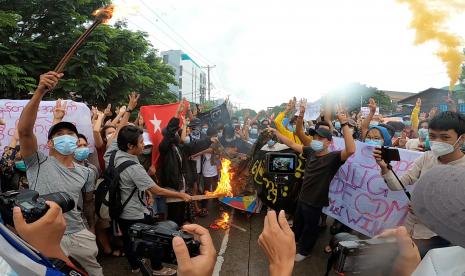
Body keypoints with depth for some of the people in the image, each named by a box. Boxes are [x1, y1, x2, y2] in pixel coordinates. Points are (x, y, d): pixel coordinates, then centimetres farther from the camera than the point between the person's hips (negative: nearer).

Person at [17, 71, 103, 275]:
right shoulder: (38, 163, -6)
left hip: (78, 234, 4)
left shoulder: (86, 173, 6)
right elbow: (24, 130, -22)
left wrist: (92, 230, 19)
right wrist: (40, 92, -33)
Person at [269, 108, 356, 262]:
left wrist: (344, 125, -46)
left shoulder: (333, 157, -23)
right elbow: (291, 144, 1)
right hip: (302, 197, 6)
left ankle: (304, 250, 45)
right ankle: (295, 239, 58)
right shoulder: (310, 152, -6)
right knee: (298, 221, 30)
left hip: (315, 202, -5)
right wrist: (275, 132, -3)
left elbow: (351, 150, -40)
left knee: (310, 228, 19)